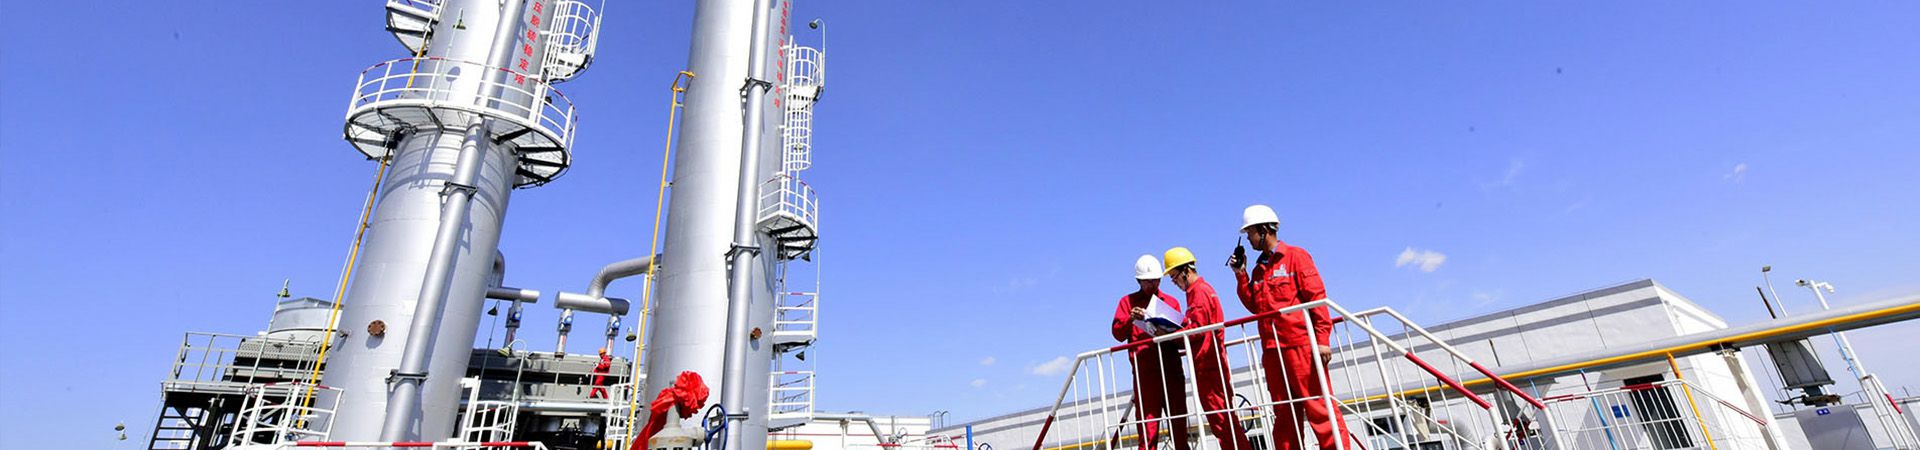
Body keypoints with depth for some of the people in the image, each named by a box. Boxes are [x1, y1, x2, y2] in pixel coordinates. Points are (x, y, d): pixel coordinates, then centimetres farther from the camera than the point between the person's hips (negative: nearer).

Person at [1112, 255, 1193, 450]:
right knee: (1148, 426, -6)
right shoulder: (1128, 301, 12)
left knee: (1179, 423, 5)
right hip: (1145, 373, -2)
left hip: (1172, 370, 3)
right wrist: (1130, 319, -16)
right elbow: (1118, 333, 2)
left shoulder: (1171, 302, 19)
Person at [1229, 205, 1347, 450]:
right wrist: (1240, 275, 8)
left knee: (1318, 407, -7)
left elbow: (1316, 296, -7)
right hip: (1272, 349, 6)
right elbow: (1254, 305, 15)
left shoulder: (1295, 256, 0)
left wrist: (1321, 338, -14)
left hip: (1301, 344, -6)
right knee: (1284, 412, 9)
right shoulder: (1258, 269, 18)